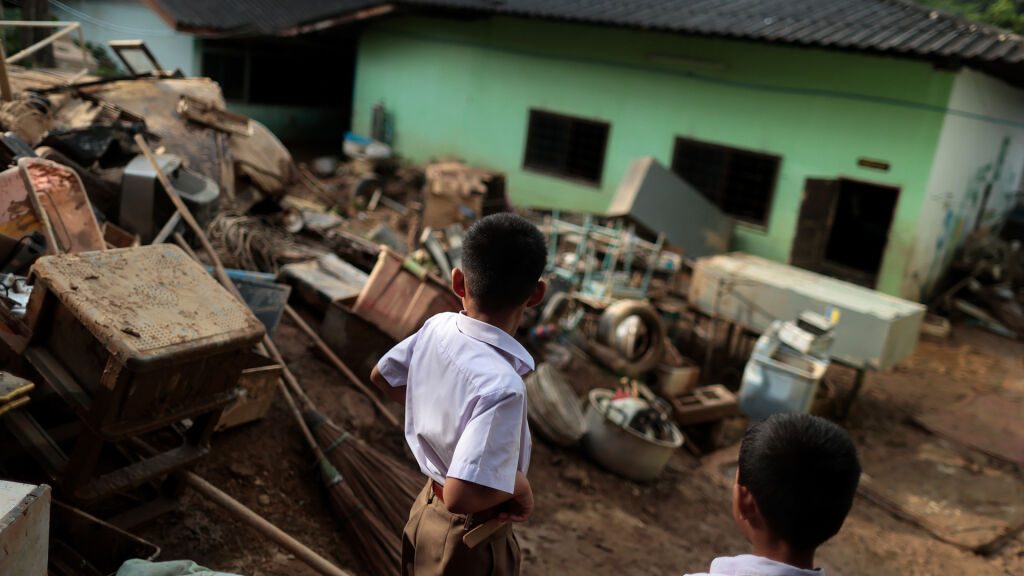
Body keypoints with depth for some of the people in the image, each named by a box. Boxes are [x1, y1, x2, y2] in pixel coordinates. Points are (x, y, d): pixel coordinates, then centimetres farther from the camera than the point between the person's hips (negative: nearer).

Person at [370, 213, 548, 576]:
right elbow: (461, 494, -38)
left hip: (426, 507, 7)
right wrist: (520, 485, -20)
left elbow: (382, 376, 7)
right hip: (471, 539, -7)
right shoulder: (502, 386, -36)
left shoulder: (436, 328, -12)